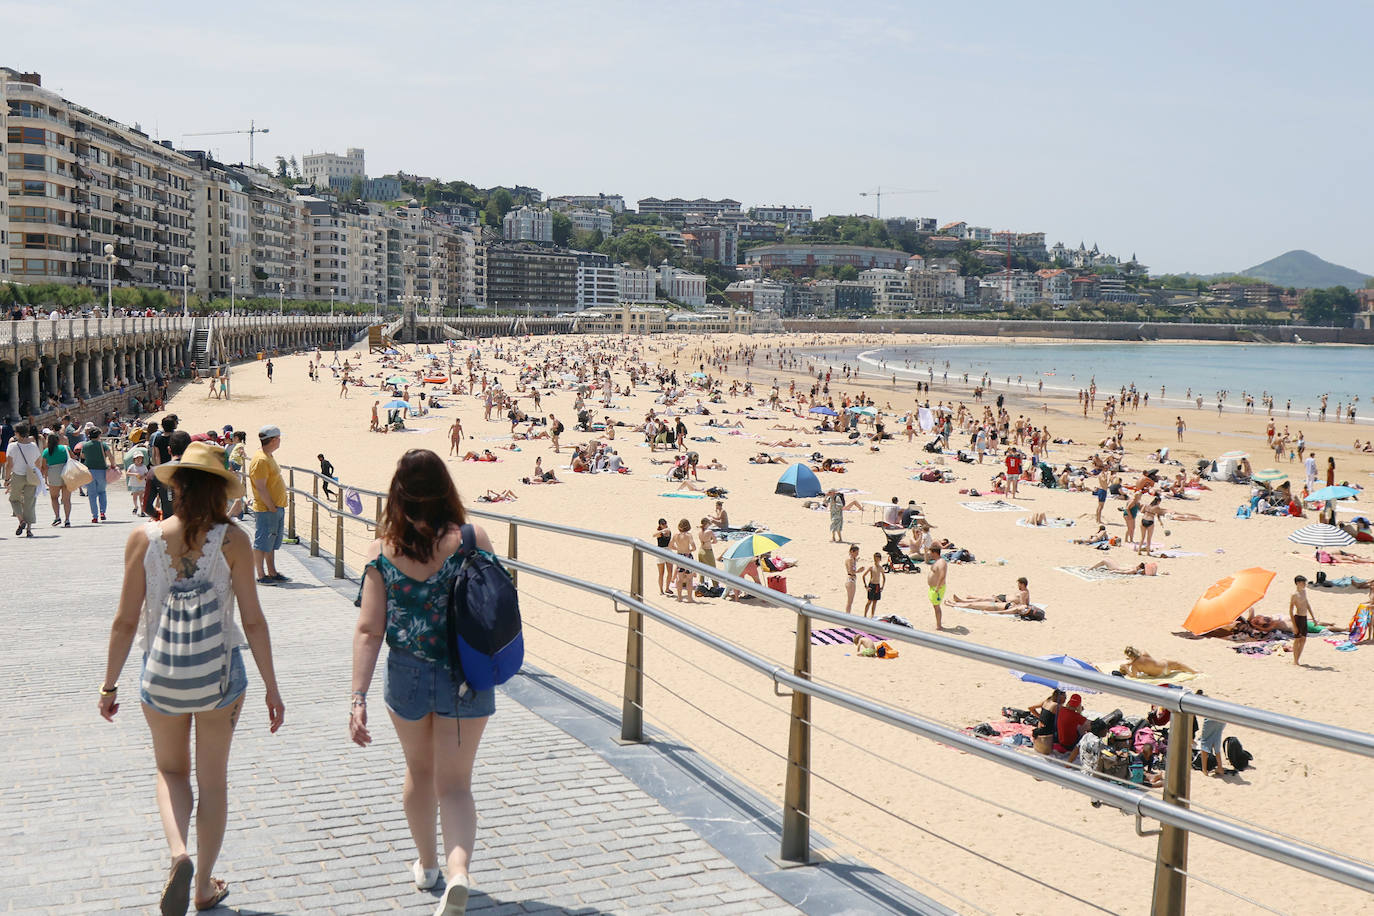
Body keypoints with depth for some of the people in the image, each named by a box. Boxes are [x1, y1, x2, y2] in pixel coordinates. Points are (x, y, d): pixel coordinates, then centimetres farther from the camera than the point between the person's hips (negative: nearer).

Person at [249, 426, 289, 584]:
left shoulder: (268, 457, 14)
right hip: (265, 510, -10)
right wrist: (272, 508, -19)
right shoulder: (260, 460, -18)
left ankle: (272, 572, 22)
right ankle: (261, 575, 2)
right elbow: (261, 488, -21)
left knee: (271, 543, 15)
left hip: (276, 508, 10)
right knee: (261, 543, -2)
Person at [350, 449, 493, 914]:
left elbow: (369, 630, -11)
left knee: (419, 771, 25)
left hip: (407, 677, 2)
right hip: (465, 678, -1)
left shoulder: (382, 550, -9)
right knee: (455, 783, 7)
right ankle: (458, 871, -16)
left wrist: (358, 699, -9)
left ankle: (427, 863, 41)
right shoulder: (472, 539, -12)